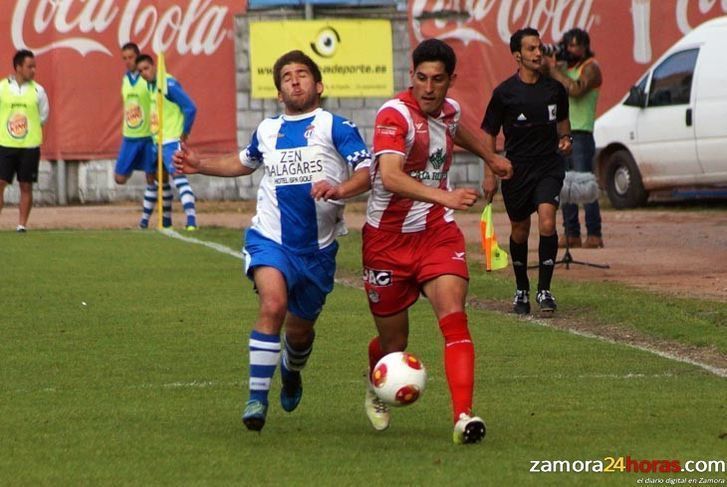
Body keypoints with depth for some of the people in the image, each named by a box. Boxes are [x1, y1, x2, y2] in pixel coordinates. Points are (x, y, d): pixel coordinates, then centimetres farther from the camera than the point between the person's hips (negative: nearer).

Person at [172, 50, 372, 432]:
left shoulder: (335, 126, -2)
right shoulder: (267, 130, 12)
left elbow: (368, 171, -11)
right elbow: (244, 163, 33)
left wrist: (339, 190, -31)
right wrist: (200, 165, 19)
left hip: (318, 248, -1)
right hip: (270, 238, 1)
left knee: (299, 328, 12)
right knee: (273, 304, -26)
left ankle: (291, 371, 49)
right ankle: (257, 397, -24)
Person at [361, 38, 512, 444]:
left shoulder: (449, 110, 2)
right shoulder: (395, 115, -20)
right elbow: (390, 176, -36)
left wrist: (491, 156, 45)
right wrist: (443, 196, -49)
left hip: (437, 233, 4)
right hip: (389, 239, -4)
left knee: (454, 317, -21)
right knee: (394, 344, 8)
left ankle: (464, 416, -29)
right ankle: (376, 390, 43)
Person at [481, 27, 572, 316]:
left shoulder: (554, 89, 3)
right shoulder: (504, 93, -4)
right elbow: (489, 133, 3)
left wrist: (565, 137, 2)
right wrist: (489, 173, -1)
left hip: (549, 165, 0)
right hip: (516, 170, 0)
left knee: (547, 223, -19)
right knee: (519, 232, 10)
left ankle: (544, 290, -13)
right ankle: (522, 290, 29)